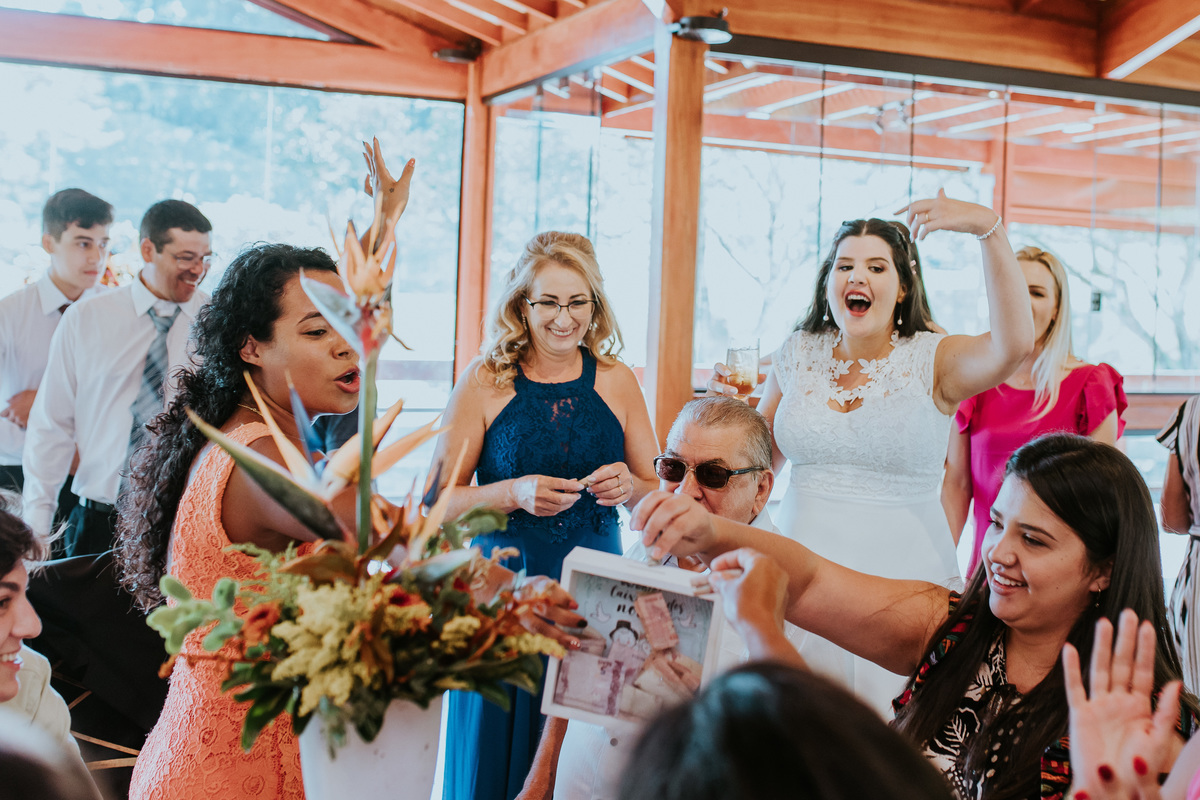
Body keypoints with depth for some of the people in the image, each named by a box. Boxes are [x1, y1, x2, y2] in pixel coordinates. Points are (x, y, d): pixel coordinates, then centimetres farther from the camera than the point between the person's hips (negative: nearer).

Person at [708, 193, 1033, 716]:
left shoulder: (931, 360, -3)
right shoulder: (797, 356, 8)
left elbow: (1012, 346, -24)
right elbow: (763, 462, 18)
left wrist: (990, 229, -30)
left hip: (904, 580, -3)